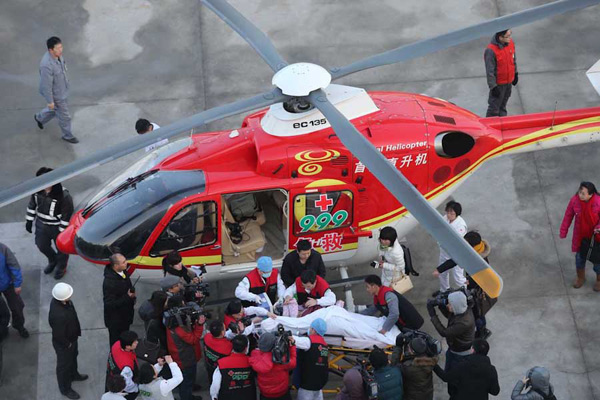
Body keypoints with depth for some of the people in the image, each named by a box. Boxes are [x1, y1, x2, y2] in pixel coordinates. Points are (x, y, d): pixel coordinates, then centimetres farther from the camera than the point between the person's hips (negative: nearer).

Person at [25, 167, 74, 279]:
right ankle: (52, 261, 54)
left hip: (57, 227, -5)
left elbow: (67, 215, -22)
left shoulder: (63, 195, -32)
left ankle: (61, 267, 46)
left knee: (61, 248, 17)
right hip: (41, 224, 5)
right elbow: (32, 205, 3)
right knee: (42, 245, 23)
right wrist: (29, 221, 8)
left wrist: (62, 231, -16)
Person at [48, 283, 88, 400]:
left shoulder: (58, 300, -20)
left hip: (71, 337, 8)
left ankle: (73, 374, 62)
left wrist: (76, 333, 10)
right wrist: (68, 344, -13)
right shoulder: (59, 315, -46)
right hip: (63, 344, -8)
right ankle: (65, 389, 45)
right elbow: (59, 335, -32)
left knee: (73, 356, 33)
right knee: (64, 365, 19)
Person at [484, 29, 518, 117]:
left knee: (503, 105, 25)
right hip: (498, 84, -7)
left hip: (509, 81, 7)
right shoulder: (491, 50, -29)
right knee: (494, 107, 5)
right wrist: (493, 86, -20)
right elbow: (489, 71, -23)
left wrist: (515, 73, 19)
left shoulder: (510, 43, -7)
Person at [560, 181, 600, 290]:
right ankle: (581, 278, 47)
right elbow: (568, 215, -7)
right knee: (580, 256, 21)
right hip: (580, 235, 2)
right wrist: (563, 231, -3)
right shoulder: (574, 200, -21)